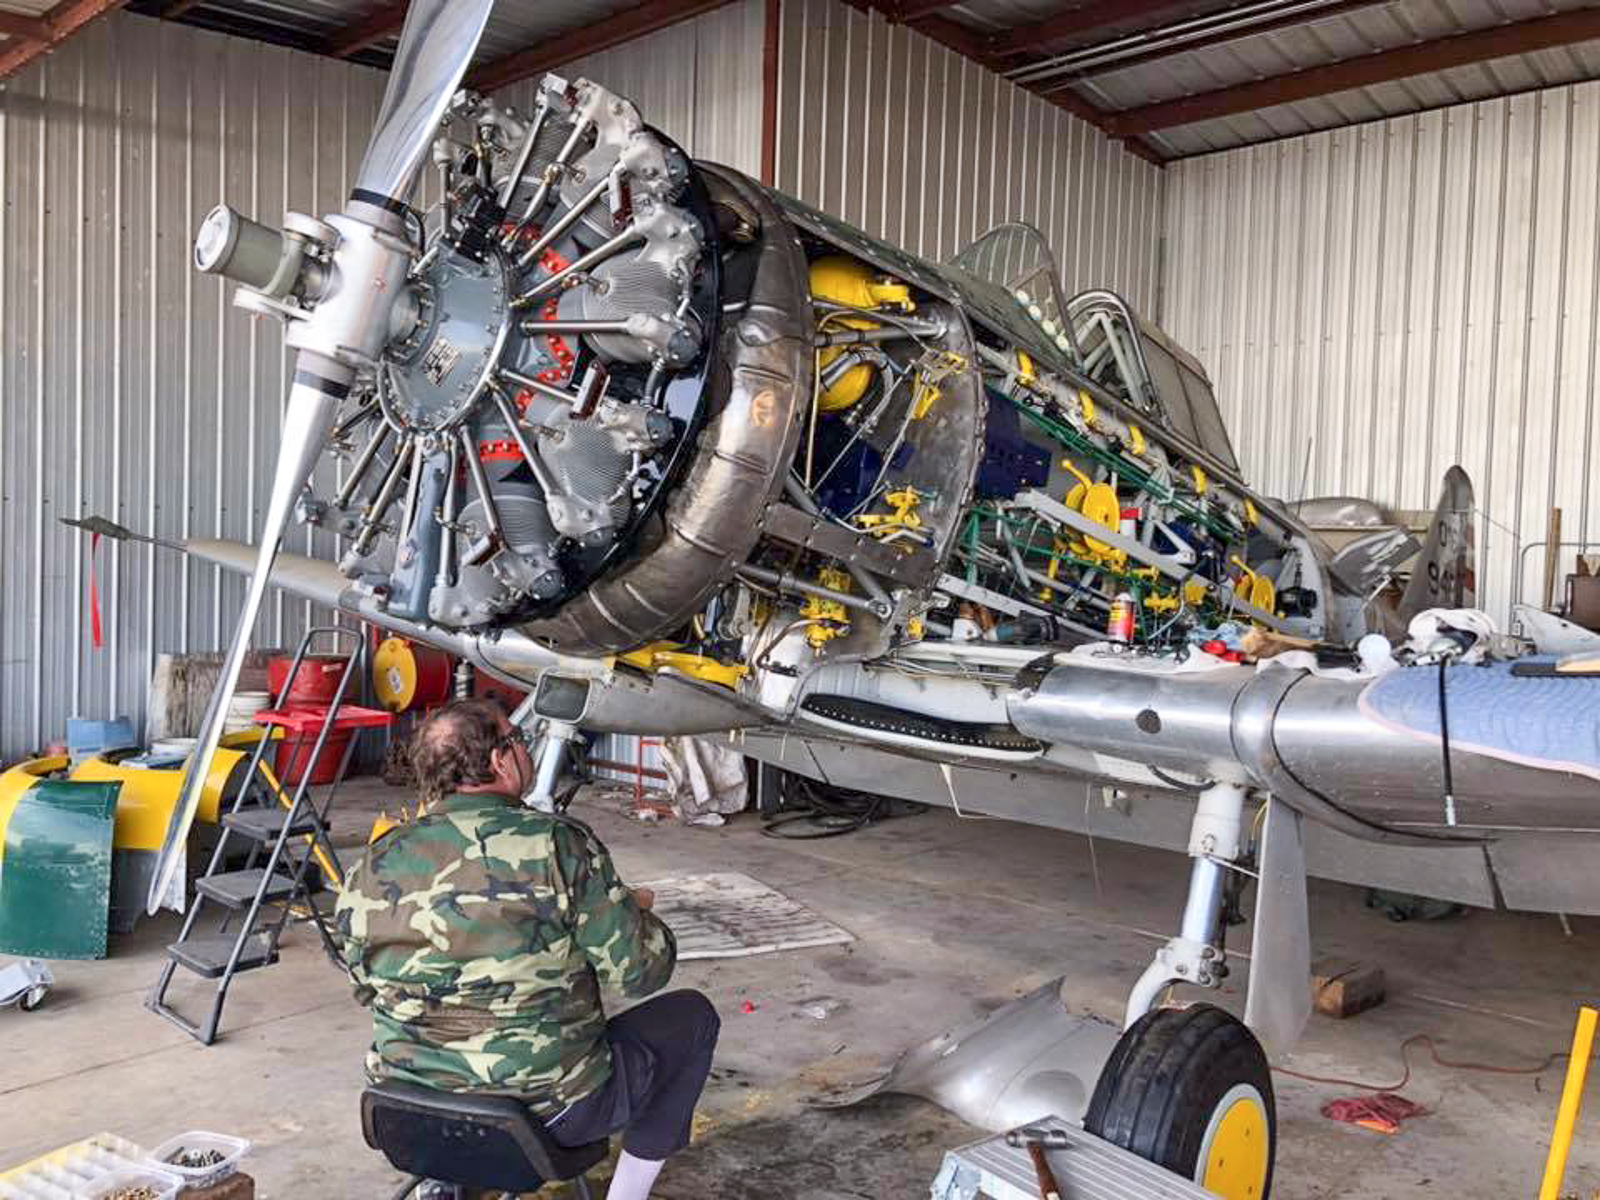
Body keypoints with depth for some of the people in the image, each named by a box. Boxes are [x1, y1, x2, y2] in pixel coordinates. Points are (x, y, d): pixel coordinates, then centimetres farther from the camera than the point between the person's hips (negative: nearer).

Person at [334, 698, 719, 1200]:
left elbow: (366, 987, 9)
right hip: (548, 1112, -6)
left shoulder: (373, 866, -5)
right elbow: (642, 970, -13)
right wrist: (631, 910, 9)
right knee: (690, 1015, 14)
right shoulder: (559, 845, -19)